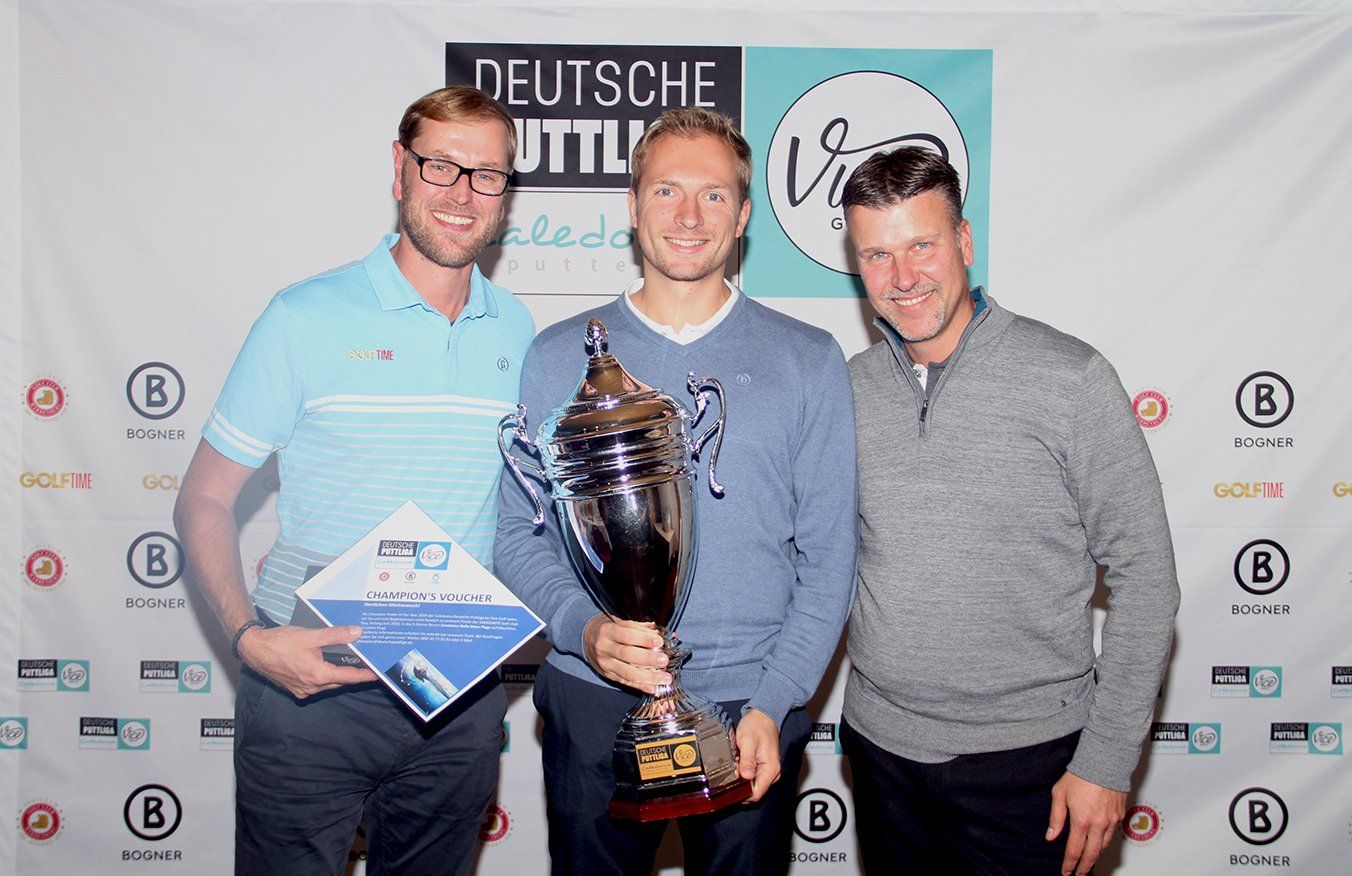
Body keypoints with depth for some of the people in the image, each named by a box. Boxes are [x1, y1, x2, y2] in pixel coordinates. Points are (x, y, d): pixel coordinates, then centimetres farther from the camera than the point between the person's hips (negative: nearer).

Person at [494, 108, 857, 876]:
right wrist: (585, 629, -15)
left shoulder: (809, 361, 2)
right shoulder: (560, 357, 4)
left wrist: (771, 705, -9)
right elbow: (518, 532, 3)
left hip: (751, 706, 0)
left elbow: (829, 554, -1)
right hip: (594, 704, 1)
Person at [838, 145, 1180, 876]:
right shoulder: (849, 390, 1)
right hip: (881, 744, 4)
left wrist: (1108, 757, -9)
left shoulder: (1068, 377, -11)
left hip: (1026, 758, -3)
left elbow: (1144, 575, -8)